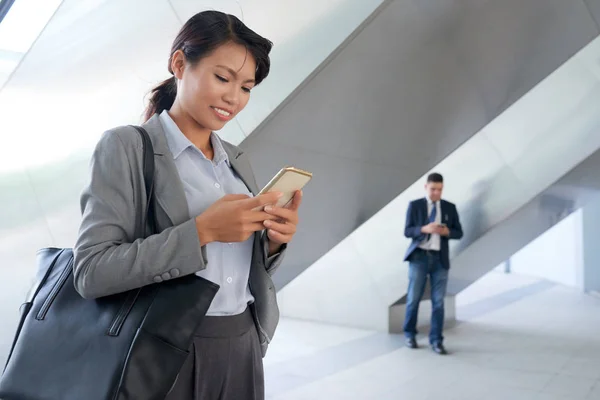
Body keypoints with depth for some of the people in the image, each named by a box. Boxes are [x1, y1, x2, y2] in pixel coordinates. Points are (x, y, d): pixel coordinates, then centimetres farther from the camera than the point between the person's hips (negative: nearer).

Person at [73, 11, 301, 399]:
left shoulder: (238, 160, 9)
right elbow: (92, 272, -17)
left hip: (242, 351, 6)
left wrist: (274, 240, -7)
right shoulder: (126, 146, -9)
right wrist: (202, 230, -23)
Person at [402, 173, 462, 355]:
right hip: (419, 257, -2)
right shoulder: (415, 205, 2)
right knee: (414, 298, 2)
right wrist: (423, 229, -22)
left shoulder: (450, 207, 8)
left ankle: (436, 340, 9)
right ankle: (410, 334, 21)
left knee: (438, 301, 1)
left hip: (440, 259, 2)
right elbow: (407, 231, -3)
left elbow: (459, 232, 8)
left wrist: (447, 231, -13)